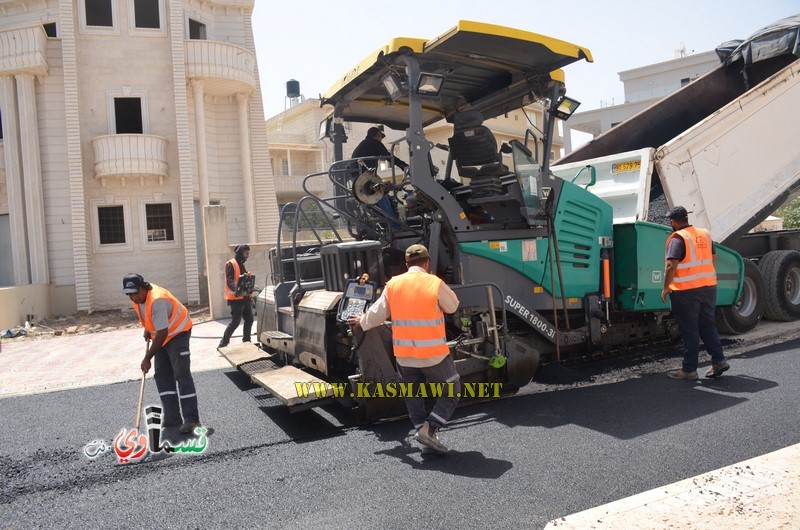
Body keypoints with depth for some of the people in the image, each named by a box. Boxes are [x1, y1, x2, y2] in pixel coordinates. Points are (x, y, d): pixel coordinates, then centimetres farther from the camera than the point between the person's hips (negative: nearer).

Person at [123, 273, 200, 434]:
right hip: (161, 335, 9)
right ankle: (172, 418, 12)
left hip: (177, 332, -9)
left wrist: (147, 358, -27)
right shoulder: (137, 297, -8)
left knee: (181, 374, -14)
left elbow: (162, 333, -33)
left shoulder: (157, 301, -34)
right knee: (162, 375, 6)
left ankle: (191, 419, -11)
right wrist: (147, 329, 9)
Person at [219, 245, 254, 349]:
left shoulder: (241, 264, 19)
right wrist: (236, 290, -40)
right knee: (235, 321, -8)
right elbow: (229, 280, -22)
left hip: (244, 298, 9)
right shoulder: (231, 264, -10)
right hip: (236, 298, -9)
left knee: (249, 320, 9)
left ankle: (246, 342, 20)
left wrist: (249, 296, 22)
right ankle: (223, 343, 0)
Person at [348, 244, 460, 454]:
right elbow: (452, 306, 6)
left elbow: (377, 314, 11)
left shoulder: (393, 284, 2)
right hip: (434, 354, -4)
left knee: (413, 395, 21)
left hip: (403, 355, 4)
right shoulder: (435, 283, -10)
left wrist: (361, 322, 31)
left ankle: (425, 434, 17)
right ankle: (430, 429, -1)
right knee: (451, 392, 12)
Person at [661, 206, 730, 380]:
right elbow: (713, 258, 19)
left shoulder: (678, 238, -13)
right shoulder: (705, 234, 10)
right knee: (708, 325, 18)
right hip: (709, 287, 7)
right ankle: (719, 360, 17)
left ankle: (689, 369, 8)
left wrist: (666, 288, -12)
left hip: (686, 291, -7)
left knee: (689, 330, 1)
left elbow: (671, 266, -21)